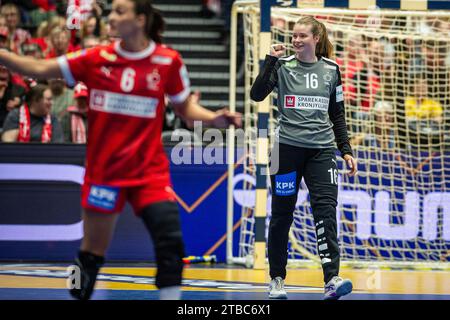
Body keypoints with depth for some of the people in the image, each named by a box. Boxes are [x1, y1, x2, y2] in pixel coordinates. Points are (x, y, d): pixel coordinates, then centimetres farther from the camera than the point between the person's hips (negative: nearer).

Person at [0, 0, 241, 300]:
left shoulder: (169, 61, -5)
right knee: (92, 252, 8)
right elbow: (40, 69, -1)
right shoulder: (97, 58, -3)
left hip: (150, 169, -1)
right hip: (103, 170, 1)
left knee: (170, 240, -16)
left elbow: (185, 107, 7)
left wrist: (215, 118, -11)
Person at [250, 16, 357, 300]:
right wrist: (272, 61, -19)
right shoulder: (283, 66, 1)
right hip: (288, 148, -1)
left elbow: (338, 114, 14)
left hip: (321, 149, 1)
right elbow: (257, 95, -13)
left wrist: (346, 150, 8)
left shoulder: (331, 69, 8)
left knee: (326, 209, -14)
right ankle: (277, 279, 18)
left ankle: (332, 279, -22)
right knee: (282, 215, 5)